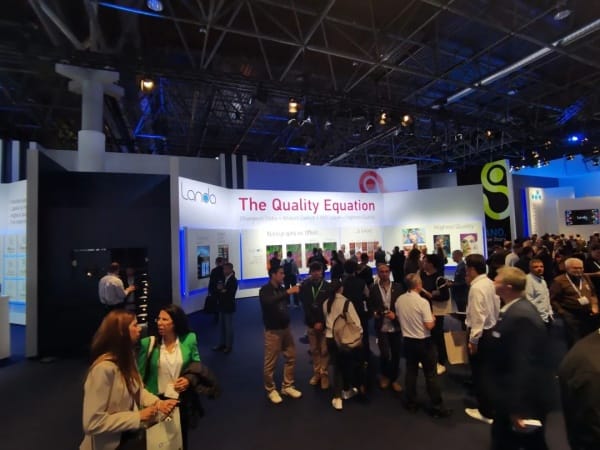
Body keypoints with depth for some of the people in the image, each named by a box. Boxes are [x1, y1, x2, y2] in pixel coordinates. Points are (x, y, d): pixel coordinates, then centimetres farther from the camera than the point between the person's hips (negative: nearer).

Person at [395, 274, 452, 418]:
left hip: (408, 341, 5)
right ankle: (437, 407, 18)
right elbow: (429, 325, -20)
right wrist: (433, 318, 0)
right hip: (423, 342, -5)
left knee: (411, 372, 16)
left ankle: (410, 403, 26)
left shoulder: (399, 300, -5)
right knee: (431, 374, 8)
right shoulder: (423, 302, -22)